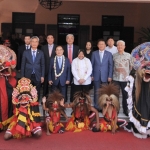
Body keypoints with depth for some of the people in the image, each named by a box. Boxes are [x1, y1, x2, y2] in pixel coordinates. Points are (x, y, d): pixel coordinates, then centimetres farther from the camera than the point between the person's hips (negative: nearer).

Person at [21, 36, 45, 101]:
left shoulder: (41, 53, 3)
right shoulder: (26, 52, 2)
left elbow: (43, 65, 5)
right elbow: (23, 65, 3)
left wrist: (42, 76, -1)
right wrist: (22, 76, -1)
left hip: (37, 76, 0)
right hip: (28, 76, 0)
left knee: (37, 93, 5)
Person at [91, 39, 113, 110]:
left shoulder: (109, 54, 4)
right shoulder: (94, 53, 5)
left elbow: (110, 65, 2)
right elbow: (92, 65, 6)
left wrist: (110, 76, -3)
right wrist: (91, 75, 0)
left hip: (105, 76, 0)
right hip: (96, 76, 0)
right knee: (96, 92, 4)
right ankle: (96, 107, 13)